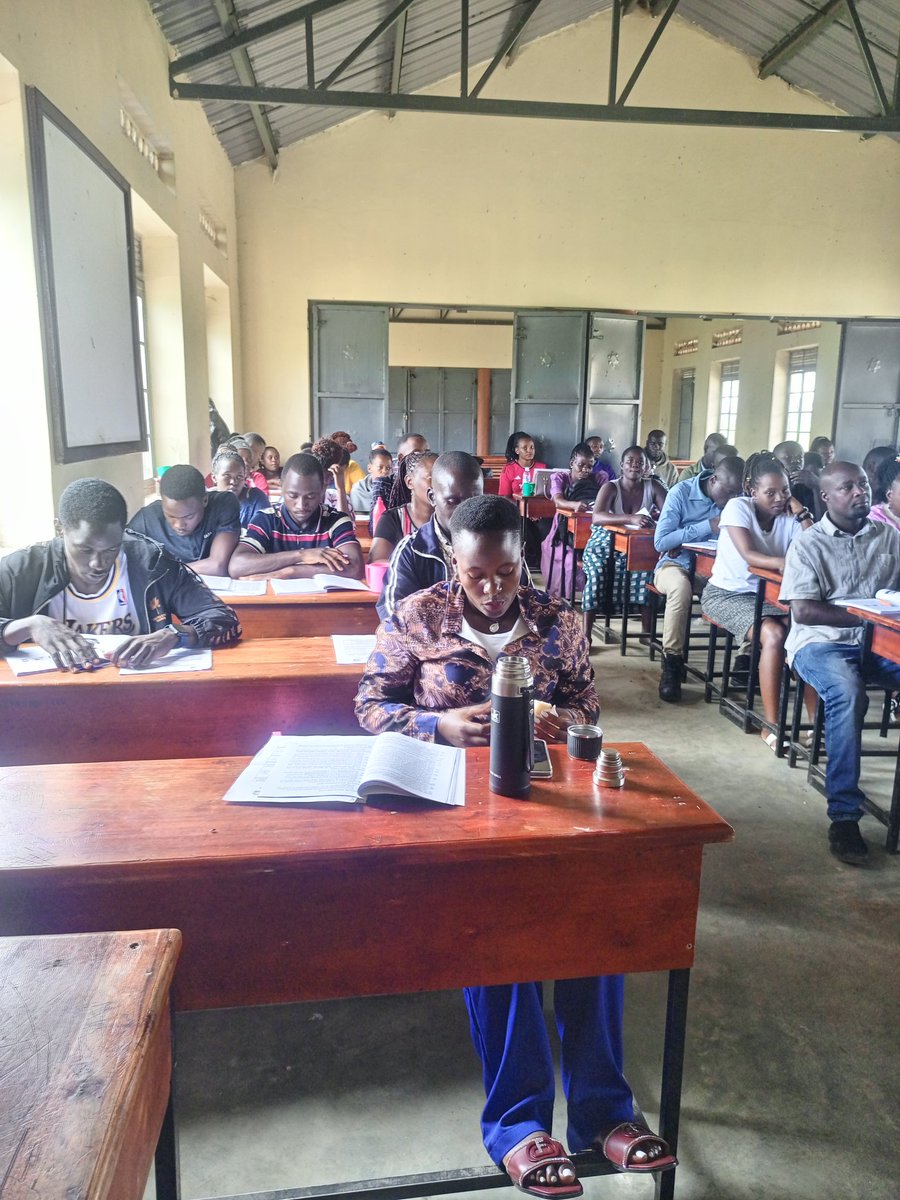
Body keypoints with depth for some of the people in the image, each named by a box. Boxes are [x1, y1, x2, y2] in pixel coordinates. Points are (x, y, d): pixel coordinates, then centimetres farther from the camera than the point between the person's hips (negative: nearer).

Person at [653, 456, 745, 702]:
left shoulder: (736, 500, 3)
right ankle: (671, 664, -27)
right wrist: (707, 526, -18)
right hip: (676, 564, -3)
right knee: (681, 587, -39)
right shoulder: (682, 492, -8)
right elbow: (660, 542, -13)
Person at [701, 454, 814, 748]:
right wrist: (785, 563, -40)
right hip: (726, 594, -4)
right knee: (774, 634, -29)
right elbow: (748, 555, -23)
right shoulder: (738, 507, -10)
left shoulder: (789, 517, 0)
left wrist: (801, 511, -11)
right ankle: (771, 726, -21)